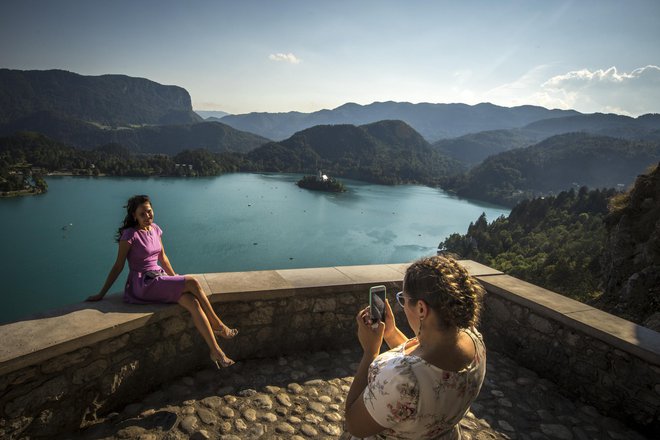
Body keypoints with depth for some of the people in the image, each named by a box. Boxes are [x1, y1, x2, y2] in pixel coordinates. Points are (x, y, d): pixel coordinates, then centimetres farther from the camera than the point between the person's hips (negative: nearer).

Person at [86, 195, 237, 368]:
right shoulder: (130, 235, -11)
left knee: (193, 302, -19)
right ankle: (218, 325, -9)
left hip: (159, 277, 6)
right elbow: (118, 267, -7)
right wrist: (101, 294, -6)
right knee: (193, 283, -22)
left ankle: (216, 351, -20)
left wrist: (175, 278, 24)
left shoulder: (155, 229, 9)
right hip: (143, 284, -6)